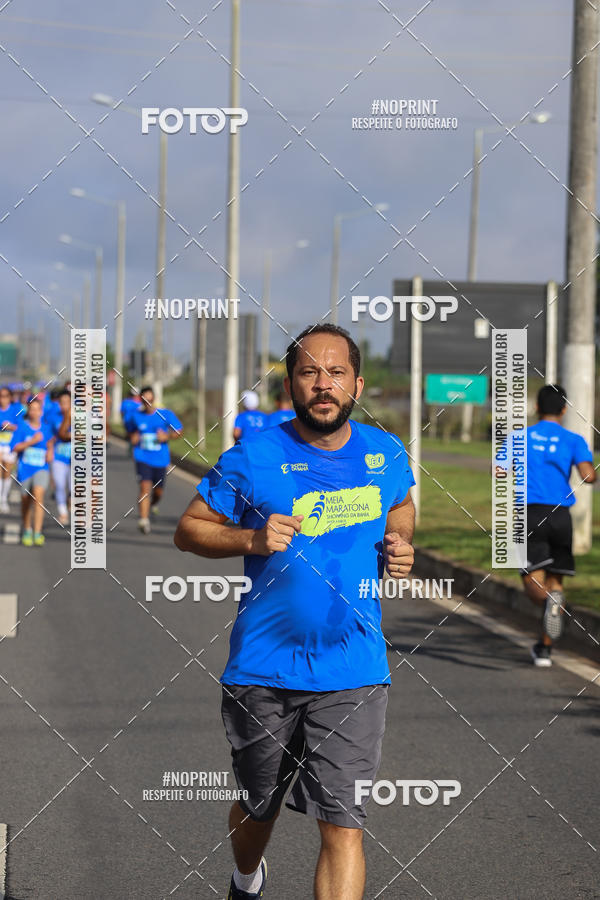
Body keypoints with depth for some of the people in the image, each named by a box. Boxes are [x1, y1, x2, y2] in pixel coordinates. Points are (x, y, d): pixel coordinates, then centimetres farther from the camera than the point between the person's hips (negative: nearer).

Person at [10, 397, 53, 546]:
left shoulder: (45, 429, 4)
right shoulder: (22, 427, -4)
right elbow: (15, 447, -10)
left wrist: (50, 452, 3)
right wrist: (32, 441, -20)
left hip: (41, 468, 0)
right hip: (24, 469, 0)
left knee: (38, 496, -20)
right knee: (26, 500, 13)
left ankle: (37, 534, -23)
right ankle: (27, 530, 36)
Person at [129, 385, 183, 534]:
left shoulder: (166, 415, -4)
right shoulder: (136, 416, 2)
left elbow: (179, 431, 3)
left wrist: (167, 436, -14)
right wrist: (133, 438, 1)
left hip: (160, 459, 1)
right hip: (142, 458, -1)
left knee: (158, 489, 11)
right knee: (145, 486, -18)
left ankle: (154, 502, 49)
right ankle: (144, 520, -21)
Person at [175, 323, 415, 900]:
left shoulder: (385, 454, 2)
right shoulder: (254, 457, -7)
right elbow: (189, 529, 1)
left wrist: (399, 547, 3)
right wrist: (252, 539, -17)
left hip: (352, 674, 0)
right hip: (263, 671, 0)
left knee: (343, 827, -10)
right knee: (257, 809, 19)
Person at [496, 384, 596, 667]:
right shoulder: (574, 441, 5)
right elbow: (588, 476, -10)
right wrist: (591, 475, 14)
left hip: (531, 515, -1)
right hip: (561, 516, 1)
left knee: (533, 582, -5)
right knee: (555, 579, 15)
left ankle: (550, 602, -42)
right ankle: (544, 649, 16)